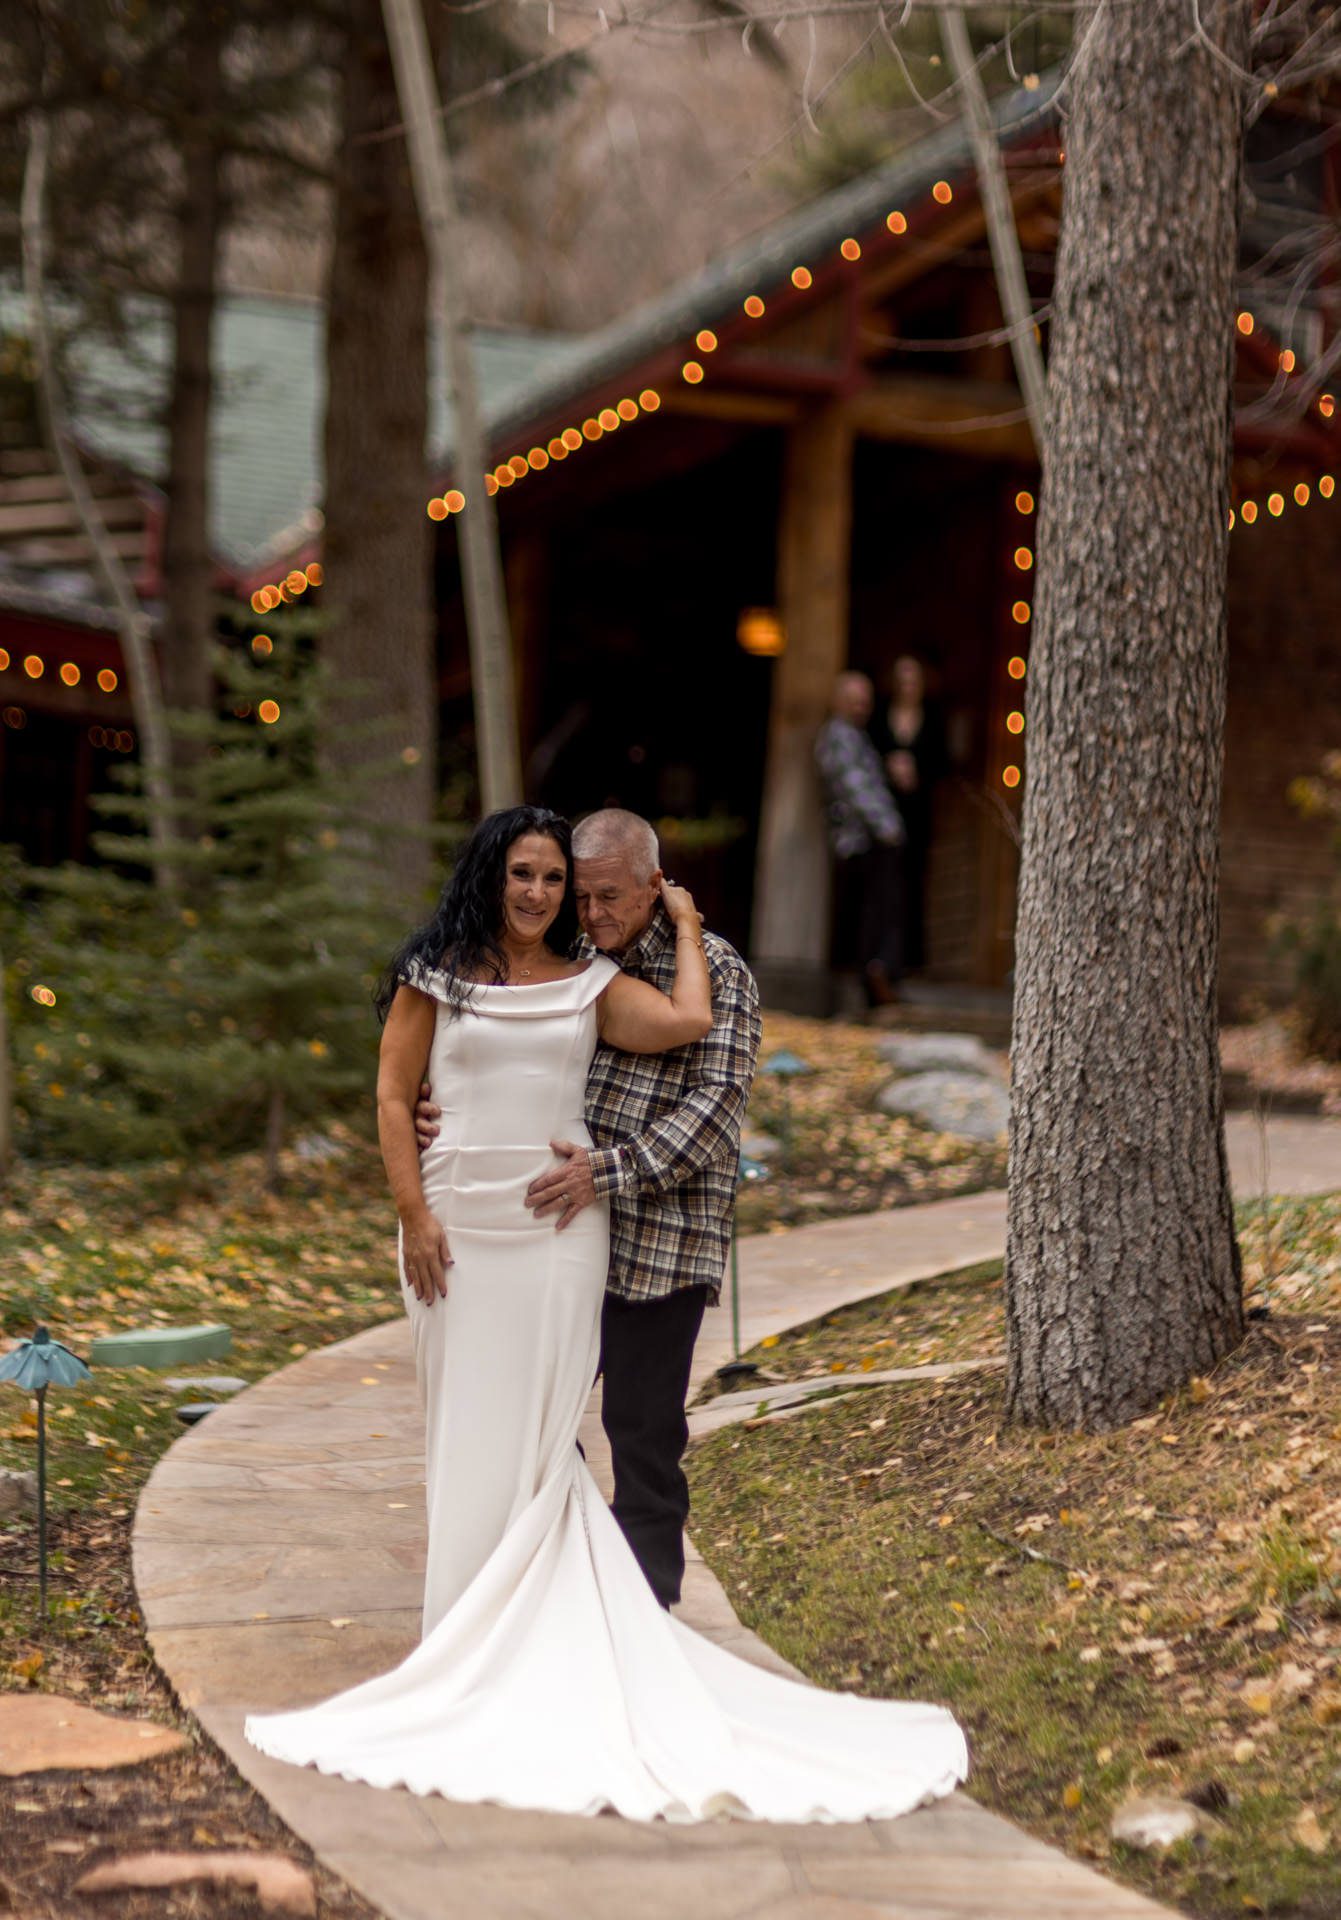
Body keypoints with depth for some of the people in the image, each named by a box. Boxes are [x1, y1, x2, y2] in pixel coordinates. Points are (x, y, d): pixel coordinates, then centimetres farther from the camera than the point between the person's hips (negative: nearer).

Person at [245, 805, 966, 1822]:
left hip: (560, 1223, 0)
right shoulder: (435, 976, 5)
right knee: (468, 1427, 5)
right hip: (458, 1218, 0)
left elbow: (689, 1022, -9)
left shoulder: (591, 984, 6)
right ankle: (469, 1639, 15)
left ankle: (522, 1640, 7)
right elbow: (393, 1097, 2)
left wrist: (685, 924, 5)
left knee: (536, 1430, 0)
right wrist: (414, 1214, -7)